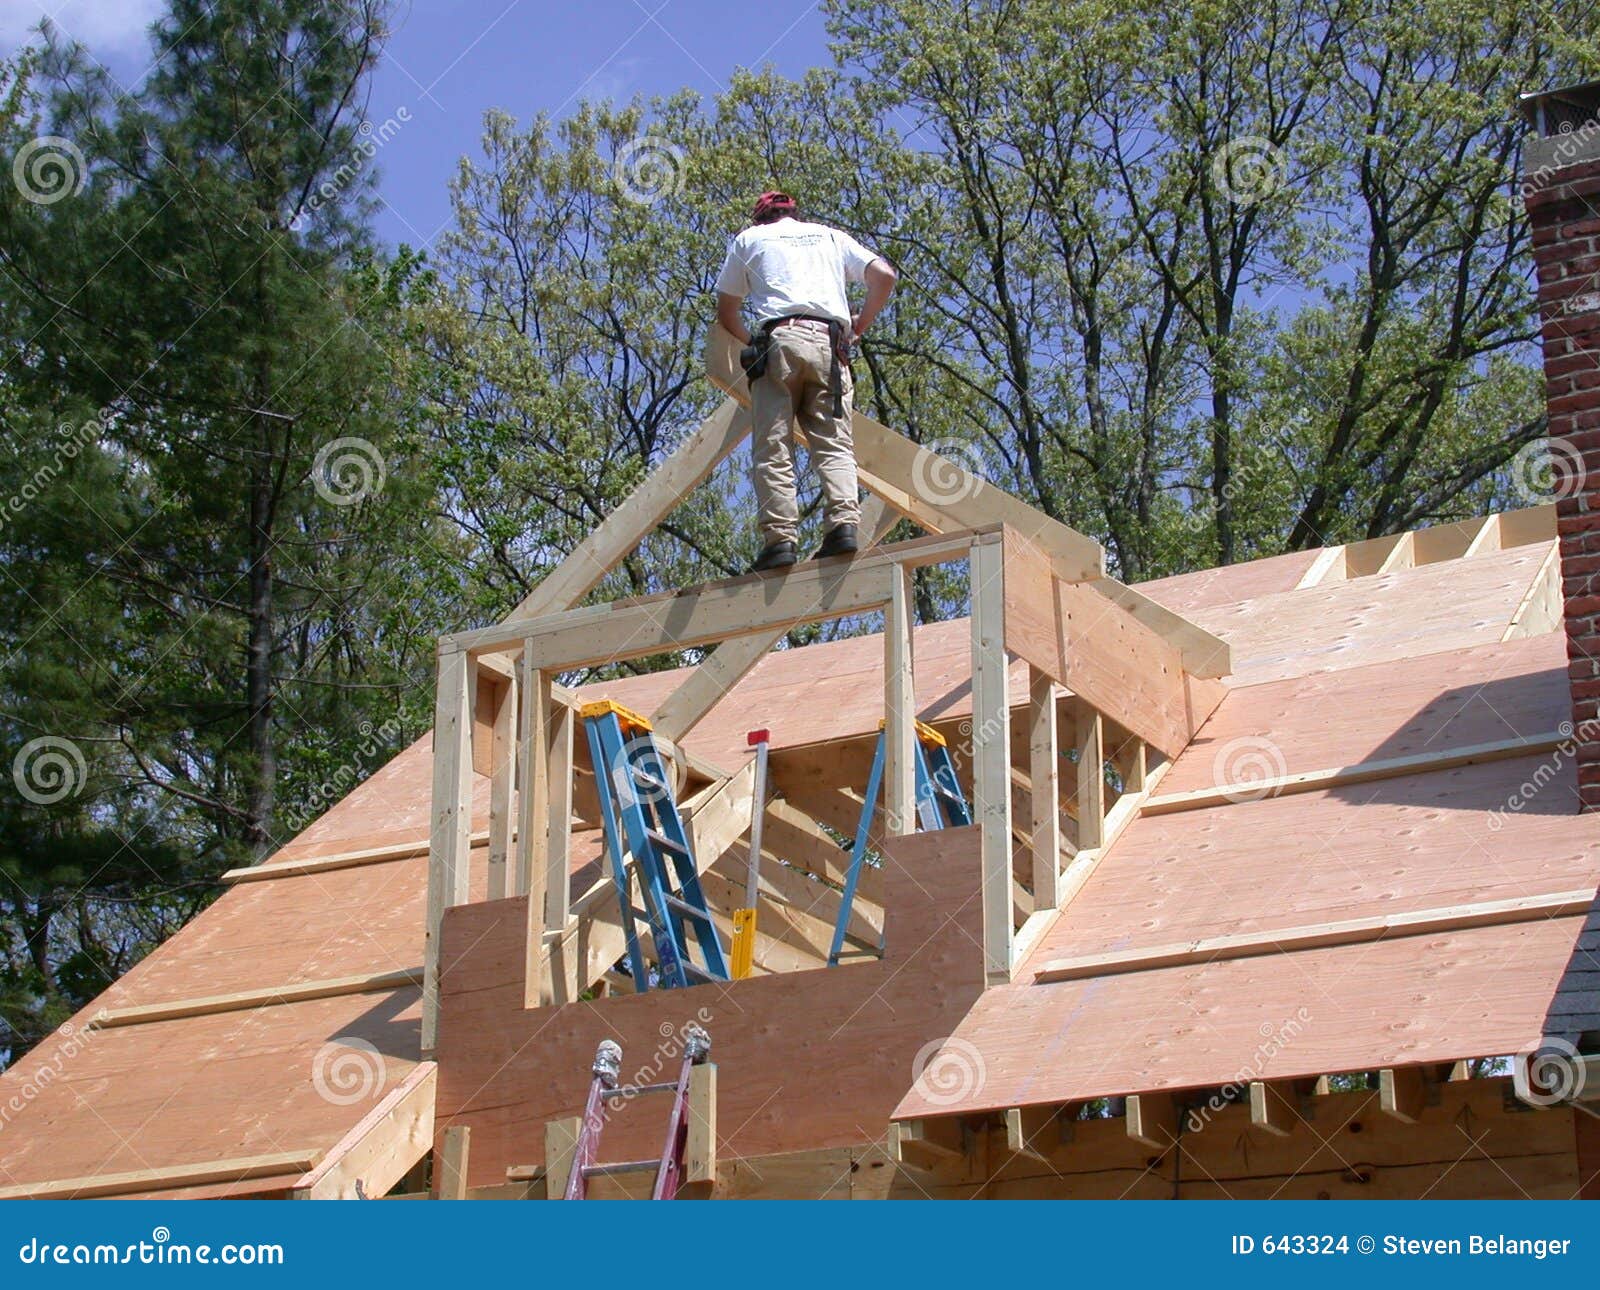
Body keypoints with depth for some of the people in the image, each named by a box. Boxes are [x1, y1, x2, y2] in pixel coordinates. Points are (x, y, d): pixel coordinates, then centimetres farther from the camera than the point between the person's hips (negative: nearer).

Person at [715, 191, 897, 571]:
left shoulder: (750, 239, 23)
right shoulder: (831, 237, 27)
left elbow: (726, 312, 24)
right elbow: (883, 275, 15)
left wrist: (751, 342, 40)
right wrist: (860, 326, 24)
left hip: (780, 340, -2)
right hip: (829, 343, 2)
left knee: (772, 448, -6)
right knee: (834, 443, -2)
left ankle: (780, 537, -19)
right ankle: (844, 522, -22)